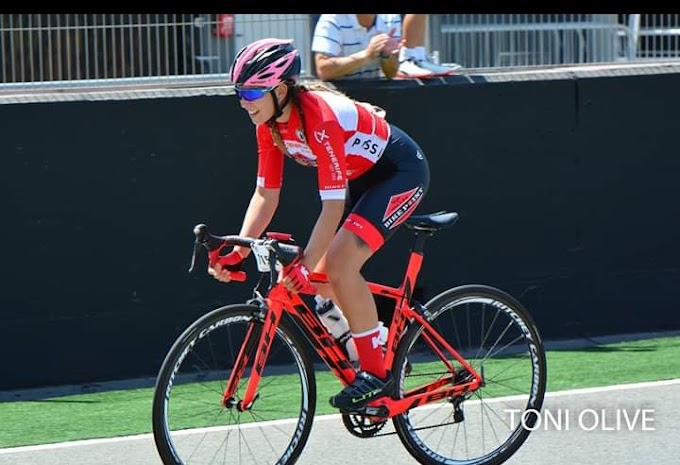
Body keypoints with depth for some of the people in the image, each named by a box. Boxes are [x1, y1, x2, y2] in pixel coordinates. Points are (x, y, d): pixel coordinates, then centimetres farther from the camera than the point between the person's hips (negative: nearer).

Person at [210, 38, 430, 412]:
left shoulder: (320, 118, -34)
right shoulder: (270, 124, -9)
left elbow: (333, 207, -33)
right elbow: (265, 195, -4)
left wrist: (306, 266, -36)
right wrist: (237, 252, -14)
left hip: (402, 171, -9)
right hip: (362, 176, 9)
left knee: (340, 264, -22)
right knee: (325, 274, 0)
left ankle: (377, 374, -13)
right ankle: (378, 348, 20)